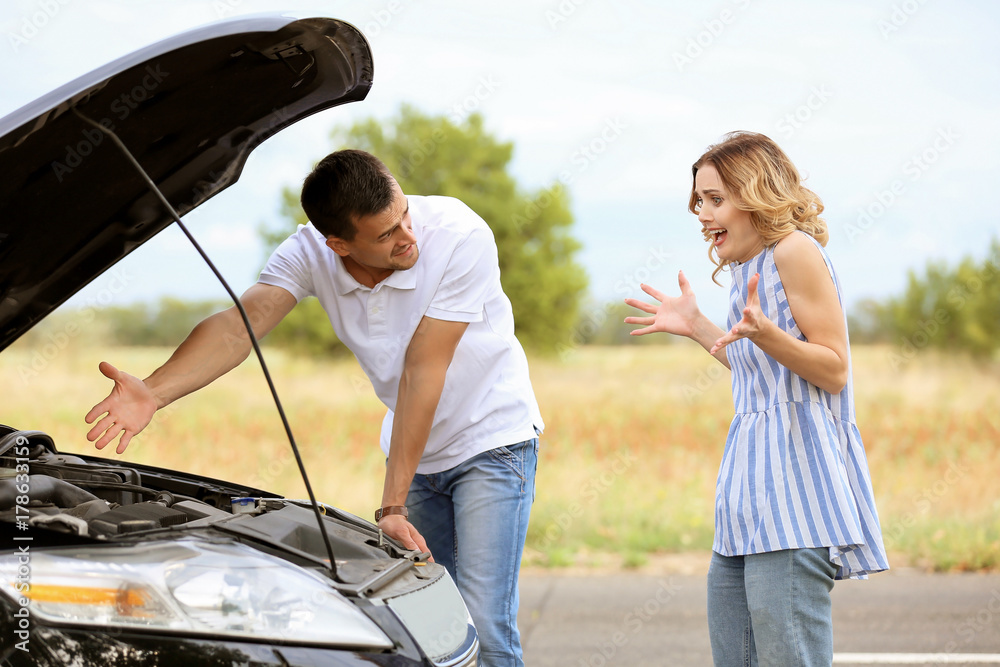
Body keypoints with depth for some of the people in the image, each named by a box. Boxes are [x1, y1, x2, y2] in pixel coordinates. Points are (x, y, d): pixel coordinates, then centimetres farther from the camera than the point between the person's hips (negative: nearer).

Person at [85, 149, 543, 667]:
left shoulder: (461, 237, -27)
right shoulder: (311, 253, -16)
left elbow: (423, 372, -28)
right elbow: (239, 325, -28)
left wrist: (392, 506, -26)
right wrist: (153, 392, -47)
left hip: (492, 437, -5)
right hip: (418, 449, 5)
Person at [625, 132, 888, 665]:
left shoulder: (795, 250, -7)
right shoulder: (747, 270, 21)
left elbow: (834, 370, -11)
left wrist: (764, 334, -26)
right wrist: (697, 327, 27)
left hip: (796, 477, -10)